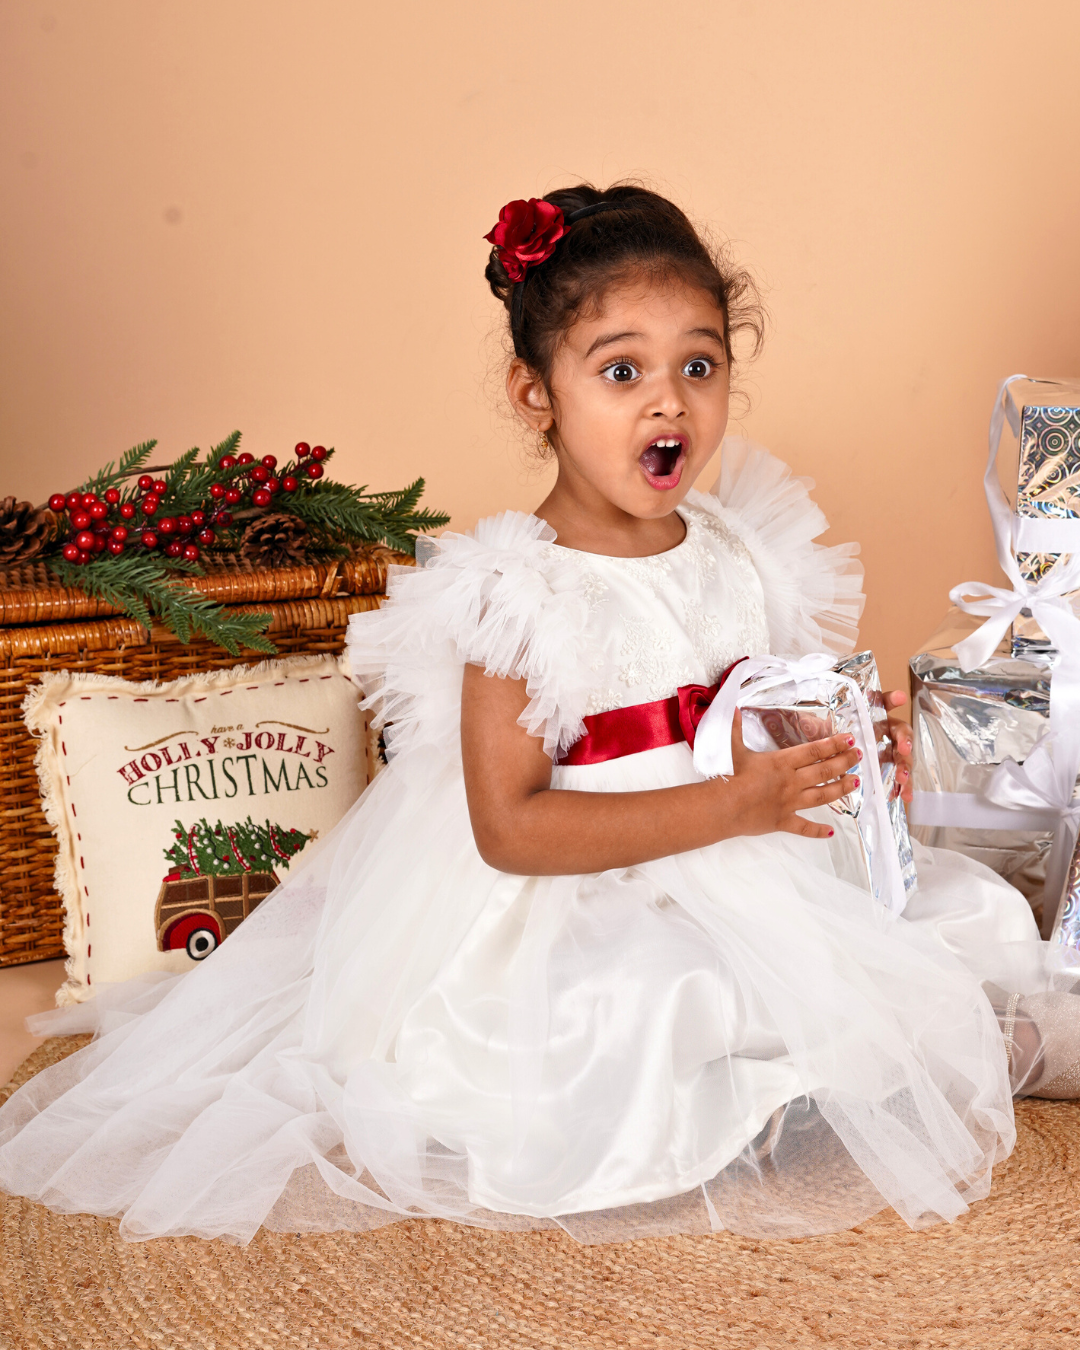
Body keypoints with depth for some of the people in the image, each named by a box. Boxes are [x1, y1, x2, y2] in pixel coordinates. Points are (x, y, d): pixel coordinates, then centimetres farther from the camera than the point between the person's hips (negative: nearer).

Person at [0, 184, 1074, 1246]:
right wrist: (730, 805, -24)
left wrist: (855, 743, -5)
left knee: (970, 911, -1)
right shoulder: (523, 594, -16)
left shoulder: (746, 550, 4)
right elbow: (509, 828, -21)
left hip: (744, 878, 7)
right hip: (572, 917, -6)